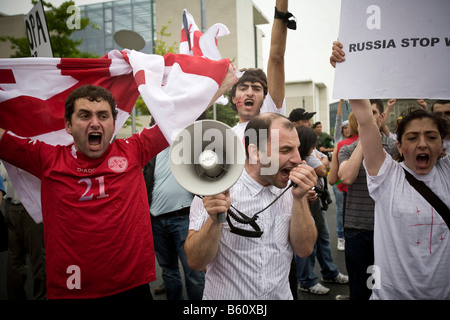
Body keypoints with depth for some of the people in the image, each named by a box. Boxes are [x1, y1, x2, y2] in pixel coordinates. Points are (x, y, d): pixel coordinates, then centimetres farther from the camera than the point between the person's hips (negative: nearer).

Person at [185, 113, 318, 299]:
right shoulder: (215, 189, -16)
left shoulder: (290, 189, -5)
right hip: (226, 295, -2)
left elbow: (304, 250, -7)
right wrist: (214, 220, -32)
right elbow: (195, 262, -17)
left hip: (281, 295, 3)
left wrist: (300, 199, -18)